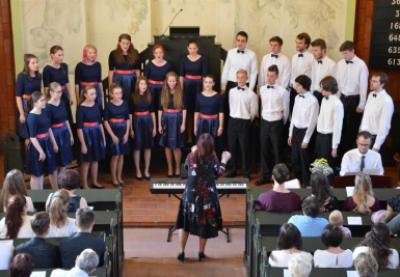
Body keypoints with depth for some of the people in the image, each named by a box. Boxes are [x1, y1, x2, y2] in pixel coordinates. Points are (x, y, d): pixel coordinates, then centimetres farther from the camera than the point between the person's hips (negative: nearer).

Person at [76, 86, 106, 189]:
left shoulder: (96, 106, 4)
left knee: (95, 160, 14)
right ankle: (84, 185, 14)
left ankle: (95, 182, 27)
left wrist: (103, 138, 12)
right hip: (86, 135, -6)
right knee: (86, 161, 3)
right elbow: (79, 127, -13)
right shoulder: (81, 108, -13)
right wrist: (83, 144, -15)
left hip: (96, 134, 6)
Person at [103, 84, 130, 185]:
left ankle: (119, 177, 21)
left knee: (121, 155, 9)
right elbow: (106, 121, -7)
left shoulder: (125, 104, 1)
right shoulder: (108, 105, -8)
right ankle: (114, 178, 11)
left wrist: (127, 133, -1)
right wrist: (112, 135, -11)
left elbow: (128, 119, 7)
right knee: (115, 155, -1)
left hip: (123, 132, 4)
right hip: (113, 132, -4)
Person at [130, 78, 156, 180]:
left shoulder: (149, 97, 5)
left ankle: (147, 171, 16)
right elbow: (130, 114, -3)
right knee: (137, 147, 2)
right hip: (137, 122, -3)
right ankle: (138, 171, 13)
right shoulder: (133, 97, -4)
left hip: (148, 122, 3)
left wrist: (154, 127, 6)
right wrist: (131, 129, -6)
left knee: (148, 147, 7)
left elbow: (152, 112, 9)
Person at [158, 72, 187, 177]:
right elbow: (160, 109, 6)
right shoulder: (163, 93, 4)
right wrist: (159, 124, 2)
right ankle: (170, 168, 16)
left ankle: (178, 168, 16)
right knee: (167, 145, 6)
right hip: (166, 120, 2)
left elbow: (184, 109, -1)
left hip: (177, 120, -2)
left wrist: (183, 123, -7)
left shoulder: (181, 92, -1)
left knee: (176, 146, 0)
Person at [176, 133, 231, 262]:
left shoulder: (191, 156, -7)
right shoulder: (212, 159, -13)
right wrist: (224, 160, 15)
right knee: (204, 224, 12)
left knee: (185, 223, 15)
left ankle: (182, 252, 17)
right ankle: (201, 253, 21)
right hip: (207, 196, -1)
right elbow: (218, 173, 2)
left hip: (191, 195, 2)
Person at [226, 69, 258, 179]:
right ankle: (232, 170, 24)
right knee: (232, 146, 11)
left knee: (245, 148, 2)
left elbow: (253, 111, -3)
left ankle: (246, 172, 13)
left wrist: (246, 120, 7)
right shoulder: (232, 91, 4)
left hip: (244, 122, -4)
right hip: (232, 121, 4)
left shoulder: (251, 94, -10)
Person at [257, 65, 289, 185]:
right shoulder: (262, 89, 2)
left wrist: (282, 124, 7)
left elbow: (286, 110, -2)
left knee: (277, 151, 5)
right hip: (264, 122, 4)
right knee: (264, 150, 11)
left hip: (276, 123, -4)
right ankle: (265, 175, 24)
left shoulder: (283, 91, -13)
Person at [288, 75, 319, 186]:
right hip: (295, 130, 7)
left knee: (304, 160, 5)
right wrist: (291, 134, 13)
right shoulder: (297, 98, 5)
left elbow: (312, 122, -16)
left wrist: (306, 140, -14)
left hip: (304, 131, -7)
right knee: (294, 159, 15)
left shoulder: (312, 101, -19)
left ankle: (307, 184, 21)